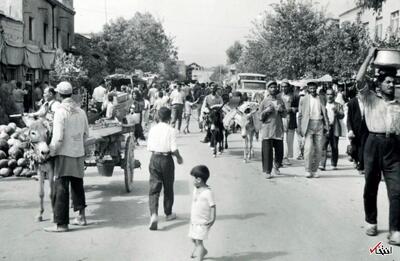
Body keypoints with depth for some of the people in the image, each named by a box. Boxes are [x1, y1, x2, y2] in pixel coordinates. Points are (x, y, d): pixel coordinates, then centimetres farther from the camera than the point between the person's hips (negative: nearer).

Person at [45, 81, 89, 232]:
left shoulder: (61, 112, -14)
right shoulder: (80, 111, 4)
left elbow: (58, 137, -18)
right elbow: (86, 133, 11)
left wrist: (51, 152, -6)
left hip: (64, 154, -6)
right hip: (79, 153, 6)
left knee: (61, 188, -1)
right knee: (77, 185, 19)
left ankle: (61, 224, 0)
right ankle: (81, 216, 28)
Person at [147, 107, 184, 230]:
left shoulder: (153, 129, 2)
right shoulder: (171, 130, -9)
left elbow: (149, 147, 4)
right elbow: (174, 149, -13)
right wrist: (179, 157, 5)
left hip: (154, 158, 2)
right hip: (166, 159, -2)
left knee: (154, 188, 1)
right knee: (168, 188, 14)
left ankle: (154, 214, -18)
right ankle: (168, 213, 27)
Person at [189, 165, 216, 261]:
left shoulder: (207, 192, -19)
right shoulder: (196, 189, 6)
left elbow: (213, 206, -18)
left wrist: (212, 219, -21)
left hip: (203, 223, -8)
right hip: (194, 221, 8)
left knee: (198, 241, -7)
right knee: (193, 239, 19)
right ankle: (203, 251, 43)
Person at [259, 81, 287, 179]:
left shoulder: (280, 101, 12)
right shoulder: (264, 101, 3)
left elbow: (285, 115, 13)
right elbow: (260, 117, 3)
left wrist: (281, 110, -7)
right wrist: (266, 111, -14)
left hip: (278, 130, 3)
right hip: (267, 130, -3)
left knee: (280, 151, 3)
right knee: (267, 151, -7)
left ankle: (276, 167, 27)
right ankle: (267, 171, 1)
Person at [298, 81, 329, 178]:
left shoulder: (320, 99, 12)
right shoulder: (304, 99, 6)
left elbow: (324, 113, 14)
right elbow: (300, 115, 6)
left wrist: (326, 125, 5)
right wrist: (300, 128, 0)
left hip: (319, 124, 3)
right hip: (308, 125, -3)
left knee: (318, 149, 1)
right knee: (308, 148, -12)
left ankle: (314, 170, 11)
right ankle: (308, 170, -4)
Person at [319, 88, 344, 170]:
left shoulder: (338, 105, 11)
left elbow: (342, 116, -1)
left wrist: (337, 111, -19)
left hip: (335, 129, 1)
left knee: (334, 147, 4)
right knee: (323, 146, -11)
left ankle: (334, 164, 15)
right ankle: (322, 164, -14)